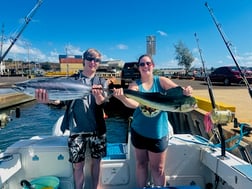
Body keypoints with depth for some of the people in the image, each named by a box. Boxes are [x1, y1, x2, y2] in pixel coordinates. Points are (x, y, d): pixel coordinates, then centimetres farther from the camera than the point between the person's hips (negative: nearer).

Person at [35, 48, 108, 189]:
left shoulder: (101, 82, 2)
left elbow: (101, 102, -15)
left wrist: (98, 95, -39)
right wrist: (48, 99, -34)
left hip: (97, 128, 1)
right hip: (77, 129, 0)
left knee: (96, 161, 13)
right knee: (78, 164, 6)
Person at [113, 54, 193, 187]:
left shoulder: (161, 81, -5)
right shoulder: (134, 85, -8)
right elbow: (134, 103, -26)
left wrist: (185, 91, -42)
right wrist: (122, 98, -46)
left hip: (158, 132, -1)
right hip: (139, 131, 1)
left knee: (158, 168, 10)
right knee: (141, 163, 18)